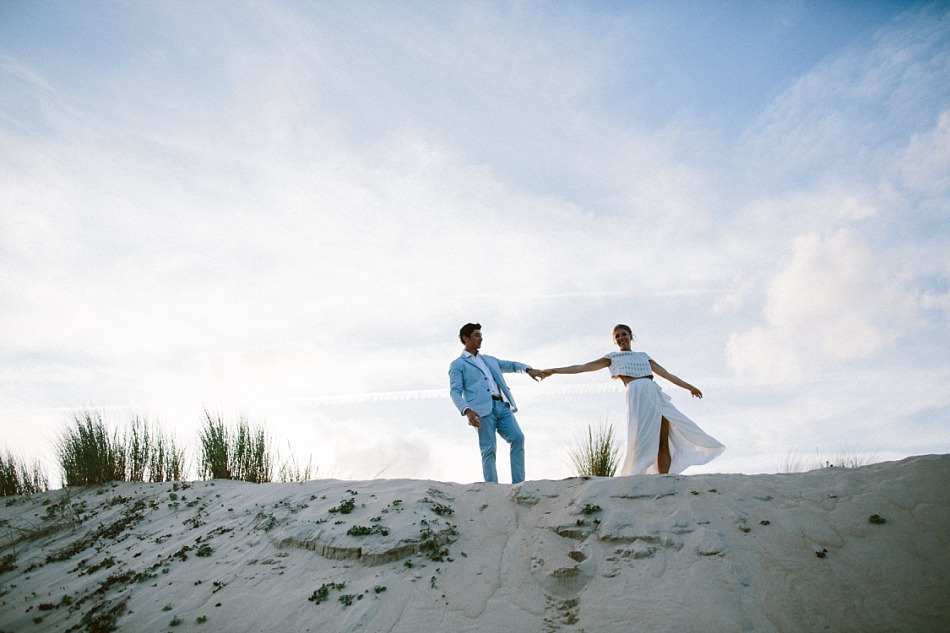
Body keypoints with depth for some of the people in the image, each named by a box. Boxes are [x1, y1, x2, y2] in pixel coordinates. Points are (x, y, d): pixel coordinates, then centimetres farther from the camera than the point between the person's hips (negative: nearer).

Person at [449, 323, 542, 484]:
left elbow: (510, 365, 28)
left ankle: (518, 484, -10)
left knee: (518, 437, -13)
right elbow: (455, 392, 0)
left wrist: (528, 369, 6)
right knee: (489, 449, -11)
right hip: (482, 410, -5)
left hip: (502, 405, 5)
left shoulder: (489, 359, 31)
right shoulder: (457, 365, 12)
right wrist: (467, 411, -18)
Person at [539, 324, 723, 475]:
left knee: (664, 442, -5)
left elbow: (666, 374, 31)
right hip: (637, 394, -5)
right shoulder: (612, 358, 17)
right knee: (643, 441, -19)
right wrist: (554, 371, 5)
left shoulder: (643, 356, 28)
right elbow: (582, 367, 12)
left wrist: (688, 386, 28)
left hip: (656, 394, 5)